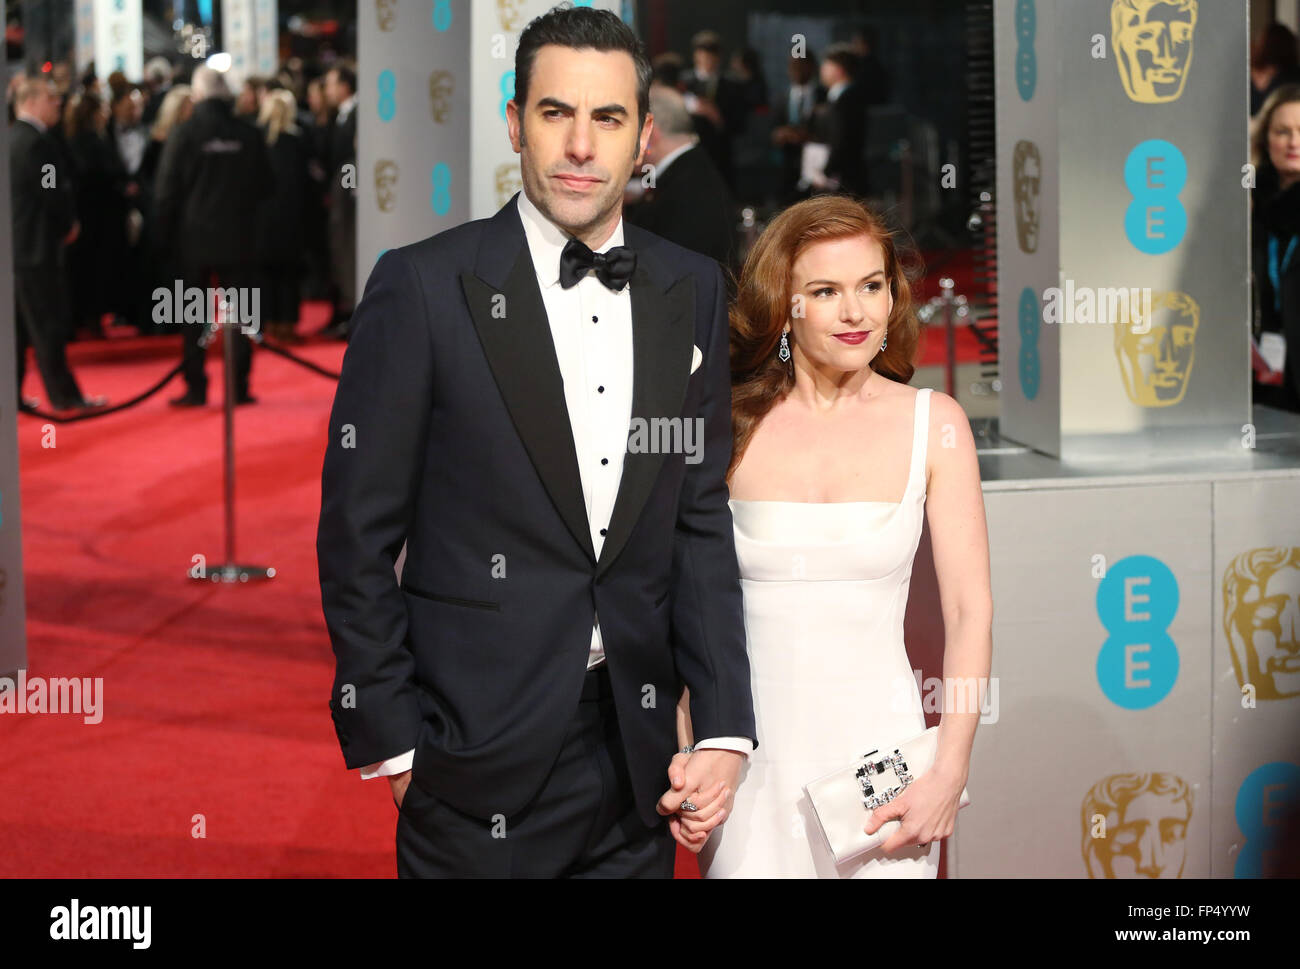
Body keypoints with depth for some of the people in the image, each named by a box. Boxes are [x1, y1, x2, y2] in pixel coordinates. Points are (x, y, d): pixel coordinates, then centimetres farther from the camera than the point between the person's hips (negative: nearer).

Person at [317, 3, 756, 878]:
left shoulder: (692, 291, 6)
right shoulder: (423, 287, -7)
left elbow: (702, 518, 7)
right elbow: (357, 534, -5)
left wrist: (725, 728, -1)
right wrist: (387, 741, -7)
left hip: (637, 753, 4)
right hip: (477, 757, -4)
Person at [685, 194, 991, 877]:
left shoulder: (934, 423, -1)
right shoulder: (727, 426, -1)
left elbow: (969, 612, -2)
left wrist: (950, 774, -10)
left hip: (881, 753, 0)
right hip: (749, 756, 0)